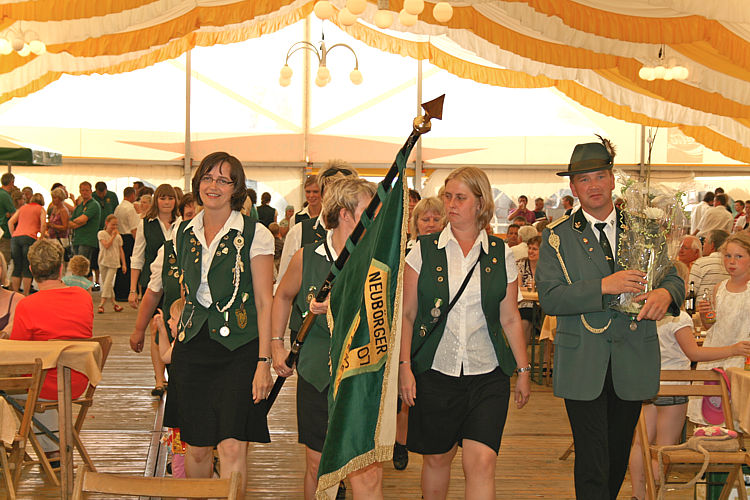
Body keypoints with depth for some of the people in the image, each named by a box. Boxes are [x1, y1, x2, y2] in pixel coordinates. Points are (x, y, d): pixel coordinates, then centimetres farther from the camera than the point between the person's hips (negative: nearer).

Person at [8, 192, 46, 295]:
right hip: (29, 238, -4)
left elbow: (10, 222, 13)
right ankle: (26, 294, -6)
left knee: (17, 267, 8)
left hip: (15, 238, 4)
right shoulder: (41, 209, 12)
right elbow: (43, 224, -3)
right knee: (27, 268, -3)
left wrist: (13, 235, 14)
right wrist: (41, 238, 5)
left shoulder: (22, 208, 23)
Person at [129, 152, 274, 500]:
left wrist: (264, 361, -12)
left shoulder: (254, 234, -4)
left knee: (232, 447, -11)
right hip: (192, 347, 4)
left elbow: (264, 301, -6)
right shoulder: (183, 233, 9)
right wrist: (140, 329, 36)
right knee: (197, 446, 7)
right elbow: (159, 284, 25)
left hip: (239, 349, -4)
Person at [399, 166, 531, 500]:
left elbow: (510, 318, 11)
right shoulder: (425, 250, 3)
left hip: (487, 376, 0)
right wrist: (404, 366, -4)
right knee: (436, 458, 10)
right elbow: (406, 314, 4)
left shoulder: (501, 254, 5)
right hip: (434, 373, 0)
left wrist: (523, 371, 11)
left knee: (481, 461, -12)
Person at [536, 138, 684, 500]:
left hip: (633, 362, 3)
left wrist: (665, 293, -16)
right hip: (583, 366, -3)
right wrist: (603, 287, -21)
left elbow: (674, 277, 9)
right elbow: (548, 298, -9)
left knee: (618, 457, 16)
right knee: (592, 461, -6)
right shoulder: (558, 237, 0)